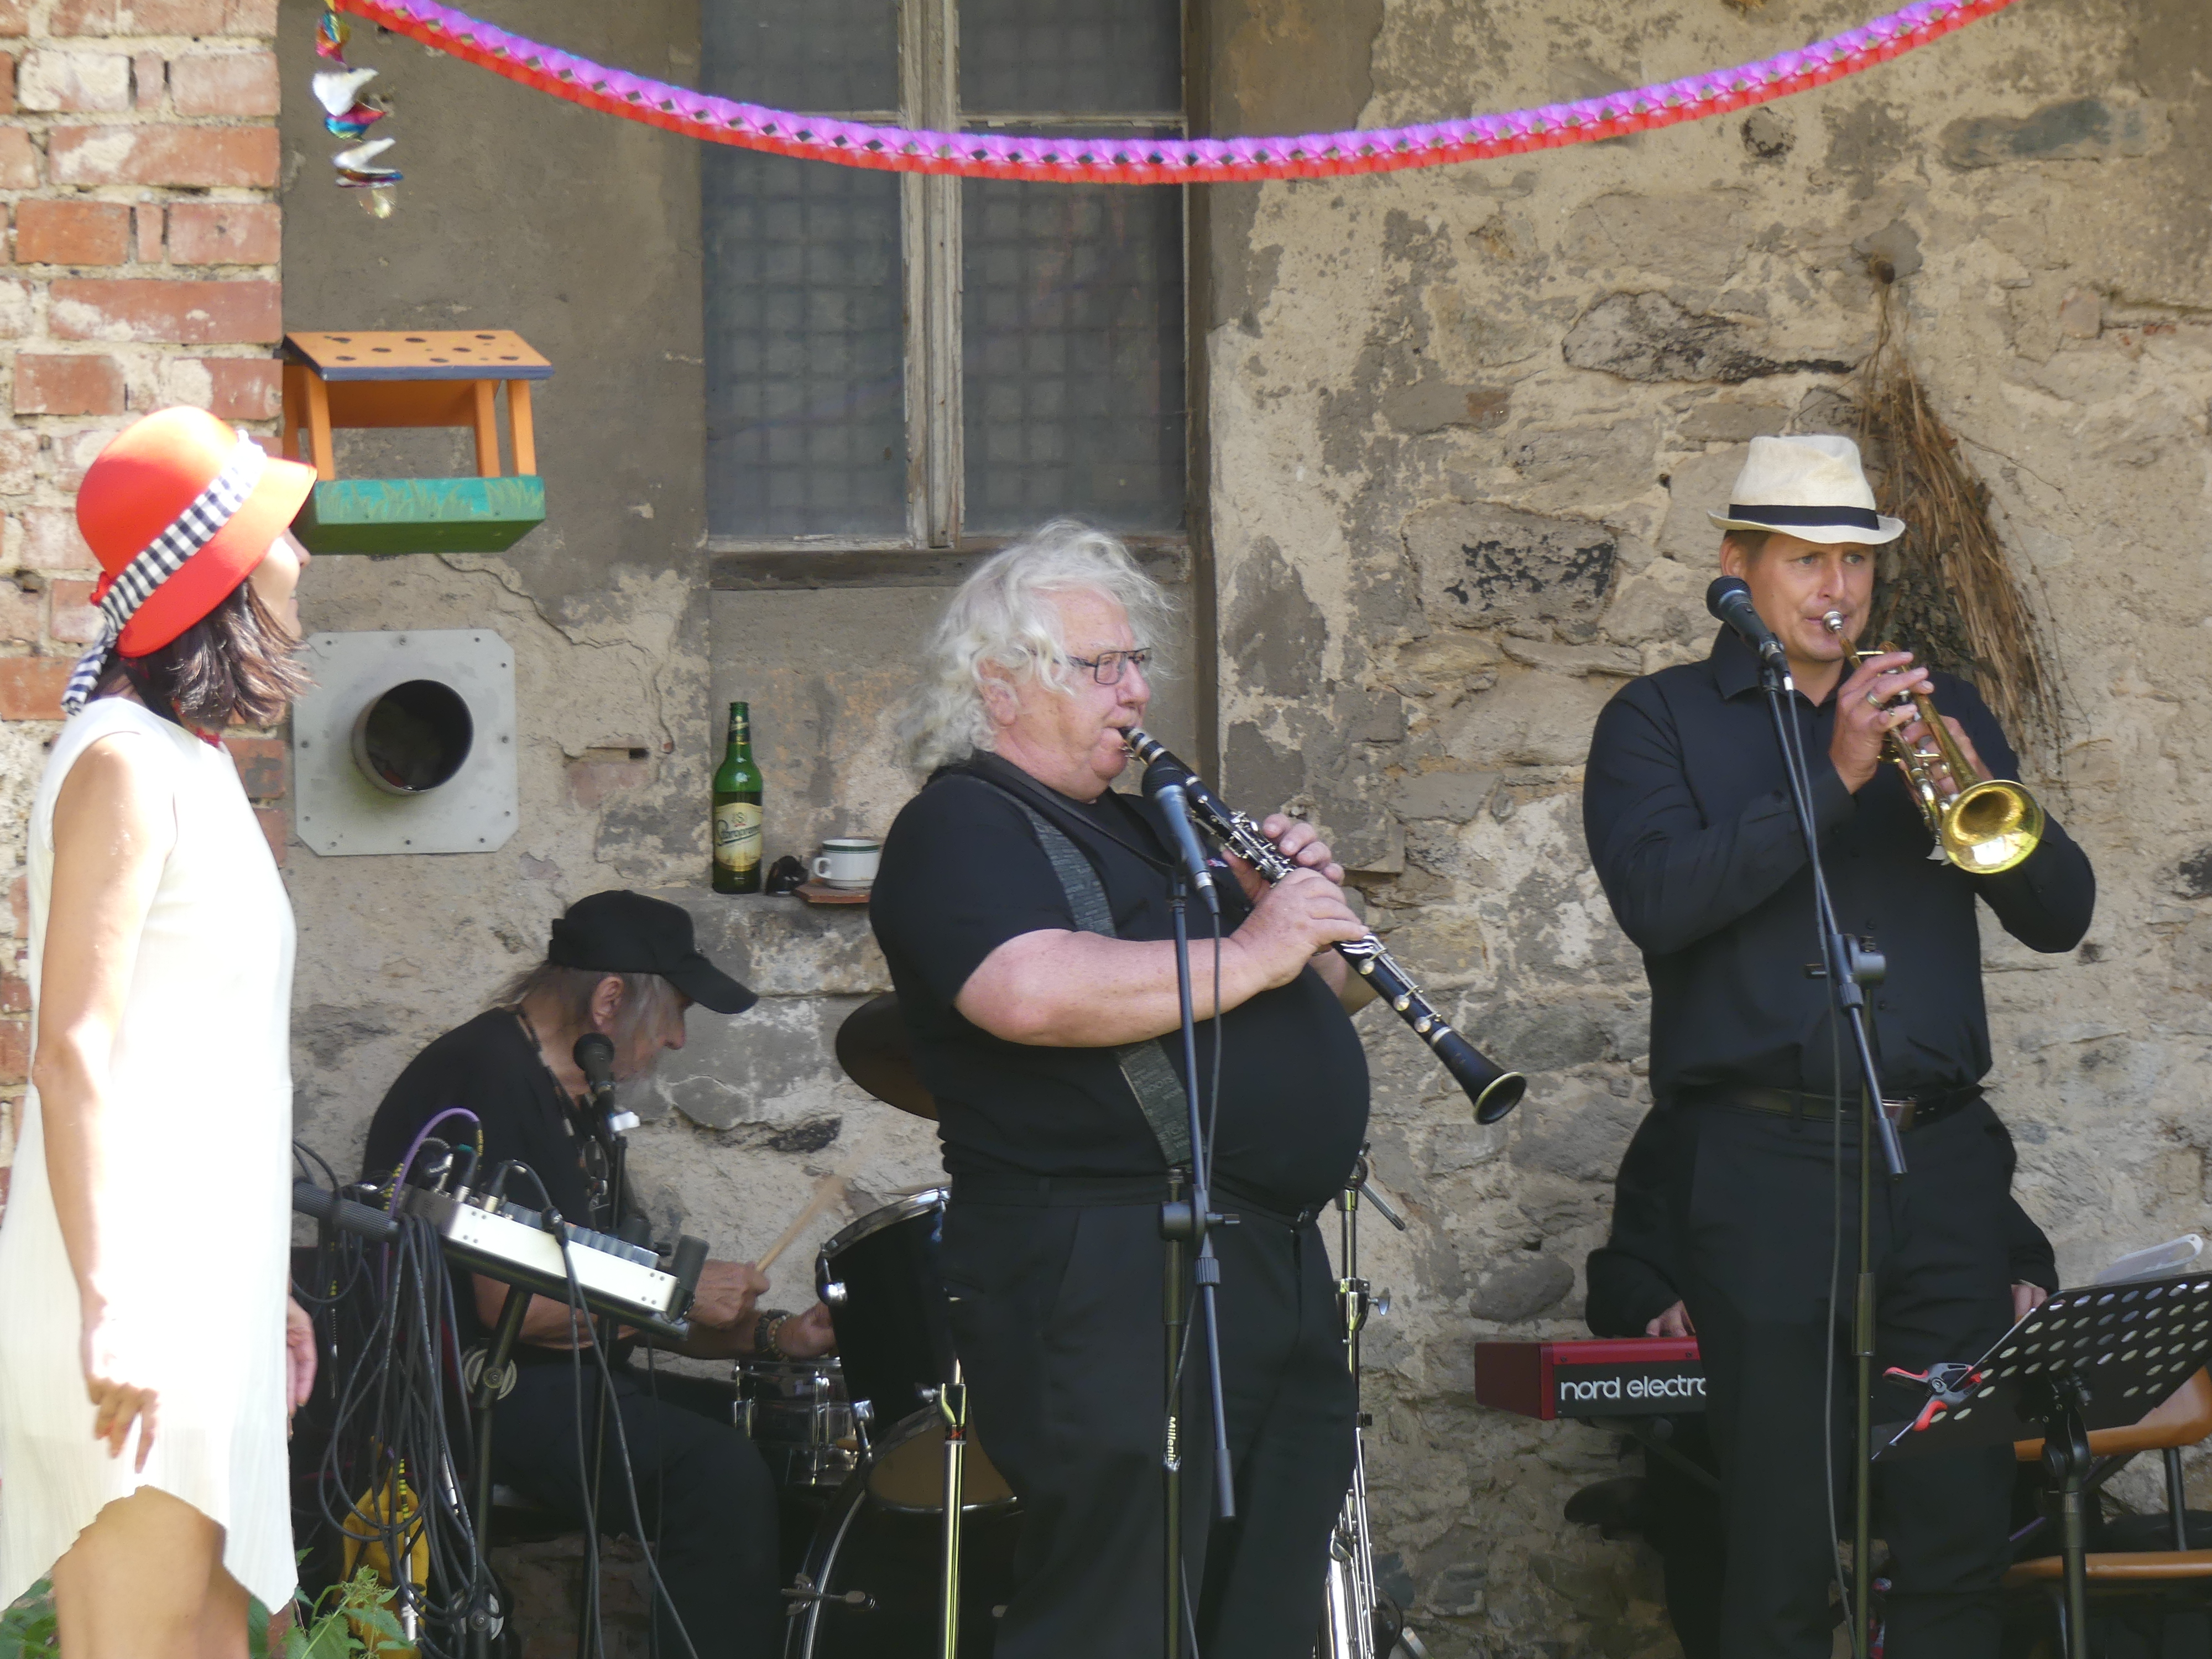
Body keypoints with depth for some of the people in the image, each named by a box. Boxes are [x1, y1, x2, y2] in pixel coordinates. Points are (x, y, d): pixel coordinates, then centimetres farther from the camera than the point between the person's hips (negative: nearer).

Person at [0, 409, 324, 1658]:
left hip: (198, 1298, 10)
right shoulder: (125, 766, -10)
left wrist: (255, 1287, 23)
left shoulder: (196, 768, 19)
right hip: (132, 1310, -10)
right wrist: (109, 1304, -22)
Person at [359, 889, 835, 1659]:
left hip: (563, 1375, 10)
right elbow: (506, 1300, -21)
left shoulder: (572, 1100, 19)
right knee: (719, 1472, -27)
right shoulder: (487, 1076, -13)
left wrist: (770, 1335, 6)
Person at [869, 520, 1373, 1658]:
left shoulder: (1143, 829, 24)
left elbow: (1303, 996, 27)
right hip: (1105, 1285, -10)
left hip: (1275, 1266, 10)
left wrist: (1305, 908, 5)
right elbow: (1032, 992, -26)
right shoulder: (959, 829, -6)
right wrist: (1248, 954, -19)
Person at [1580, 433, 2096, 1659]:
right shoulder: (1661, 721, 8)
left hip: (1939, 1159, 3)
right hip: (1764, 1161, -3)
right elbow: (1658, 899, -10)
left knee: (1961, 1527, -1)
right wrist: (1833, 779, -15)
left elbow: (2060, 913, 10)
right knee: (1779, 1544, -4)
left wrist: (1971, 790, -9)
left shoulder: (1937, 712, 19)